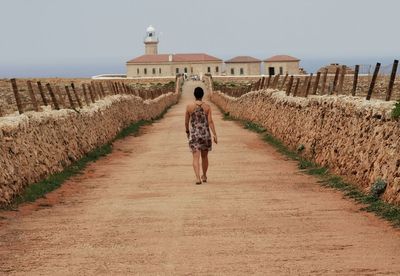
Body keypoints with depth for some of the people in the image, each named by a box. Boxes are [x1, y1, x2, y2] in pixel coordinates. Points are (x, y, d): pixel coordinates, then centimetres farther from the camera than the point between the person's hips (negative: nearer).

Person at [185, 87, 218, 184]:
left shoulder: (189, 106, -3)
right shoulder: (207, 107, -3)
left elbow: (186, 122, 4)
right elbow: (210, 121, -9)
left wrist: (187, 131, 21)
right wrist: (215, 134, -8)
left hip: (194, 134, -1)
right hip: (205, 134, 1)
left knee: (196, 157, -5)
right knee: (204, 156, 18)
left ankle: (198, 178, -20)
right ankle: (204, 176, 34)